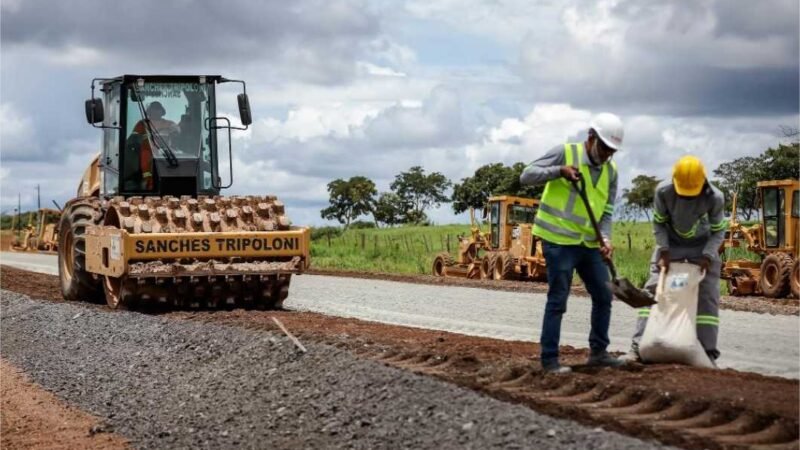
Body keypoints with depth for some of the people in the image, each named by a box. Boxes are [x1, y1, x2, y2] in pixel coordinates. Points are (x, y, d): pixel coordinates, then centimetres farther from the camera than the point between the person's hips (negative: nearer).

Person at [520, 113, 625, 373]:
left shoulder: (611, 171, 9)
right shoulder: (565, 154, -8)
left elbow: (606, 211, 9)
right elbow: (527, 176, -10)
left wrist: (605, 239, -9)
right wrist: (560, 171, -24)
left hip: (589, 244, 7)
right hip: (559, 241, -7)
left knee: (603, 296, 11)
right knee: (557, 301, -4)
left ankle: (598, 352, 25)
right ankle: (549, 359, 3)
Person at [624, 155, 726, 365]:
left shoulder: (715, 198, -26)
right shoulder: (663, 191, -26)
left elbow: (718, 231, -11)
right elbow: (658, 223, -9)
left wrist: (707, 256, -23)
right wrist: (664, 251, -18)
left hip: (702, 246, 0)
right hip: (671, 244, 0)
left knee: (708, 296, -7)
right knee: (652, 290, -8)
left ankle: (708, 353, -1)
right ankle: (637, 348, -9)